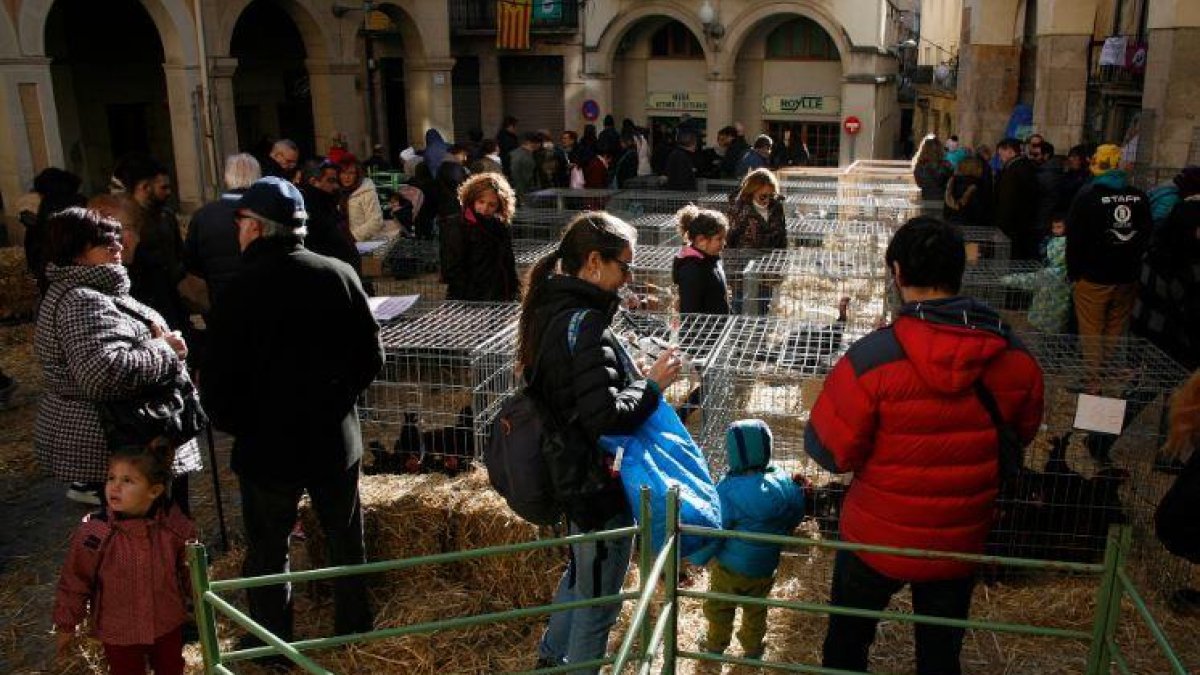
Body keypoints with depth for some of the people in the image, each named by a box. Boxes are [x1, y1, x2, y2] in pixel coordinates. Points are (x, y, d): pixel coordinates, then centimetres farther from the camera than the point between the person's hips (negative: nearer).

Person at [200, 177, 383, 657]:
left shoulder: (242, 287, -18)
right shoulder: (339, 274, -8)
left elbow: (218, 382, -15)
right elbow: (371, 357, -2)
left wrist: (235, 425, 4)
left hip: (268, 445, -3)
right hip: (336, 438, 4)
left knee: (267, 549, 15)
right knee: (345, 536, 21)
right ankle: (353, 622, 38)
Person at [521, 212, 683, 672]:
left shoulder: (552, 310, 2)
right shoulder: (584, 324, -27)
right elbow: (606, 416, -32)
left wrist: (637, 376, 4)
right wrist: (653, 383, -18)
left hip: (572, 473, 10)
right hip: (601, 485, -10)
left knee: (581, 573, 31)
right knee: (598, 598, 11)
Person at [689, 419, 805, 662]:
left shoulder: (729, 490, -31)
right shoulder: (784, 483, -16)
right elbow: (795, 516, 1)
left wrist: (699, 557, -7)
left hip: (730, 567, -4)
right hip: (766, 566, 4)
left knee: (719, 607, 23)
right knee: (756, 609, 27)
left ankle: (716, 644, 43)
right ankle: (753, 648, 45)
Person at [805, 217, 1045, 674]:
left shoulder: (872, 358, -26)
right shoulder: (1013, 357, -13)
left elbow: (828, 450, -19)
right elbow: (1023, 432, 5)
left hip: (876, 538, -3)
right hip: (961, 544, 3)